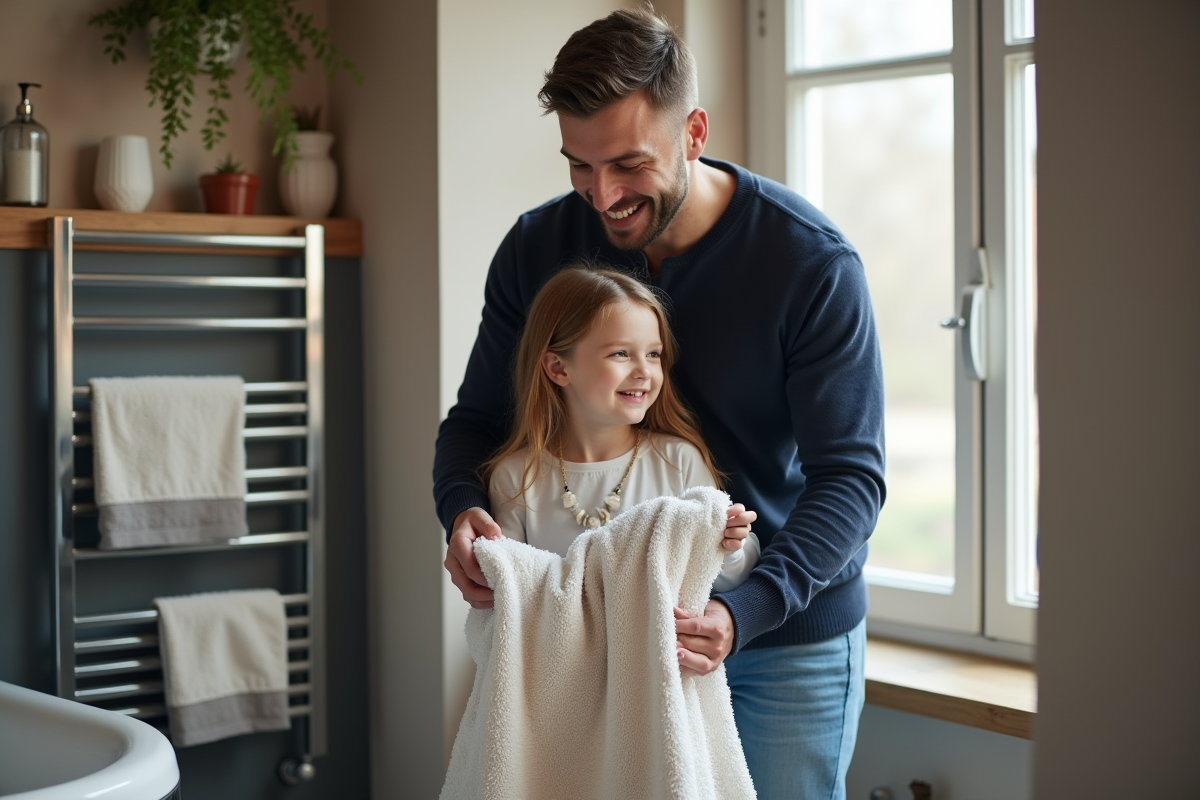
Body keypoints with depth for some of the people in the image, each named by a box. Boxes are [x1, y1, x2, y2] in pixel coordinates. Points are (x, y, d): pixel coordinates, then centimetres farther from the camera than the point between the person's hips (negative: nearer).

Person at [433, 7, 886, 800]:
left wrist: (744, 612, -35)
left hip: (791, 629, -3)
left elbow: (850, 475, -19)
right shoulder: (538, 249, -7)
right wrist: (462, 509, -23)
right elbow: (477, 416, 1)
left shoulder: (812, 263, -19)